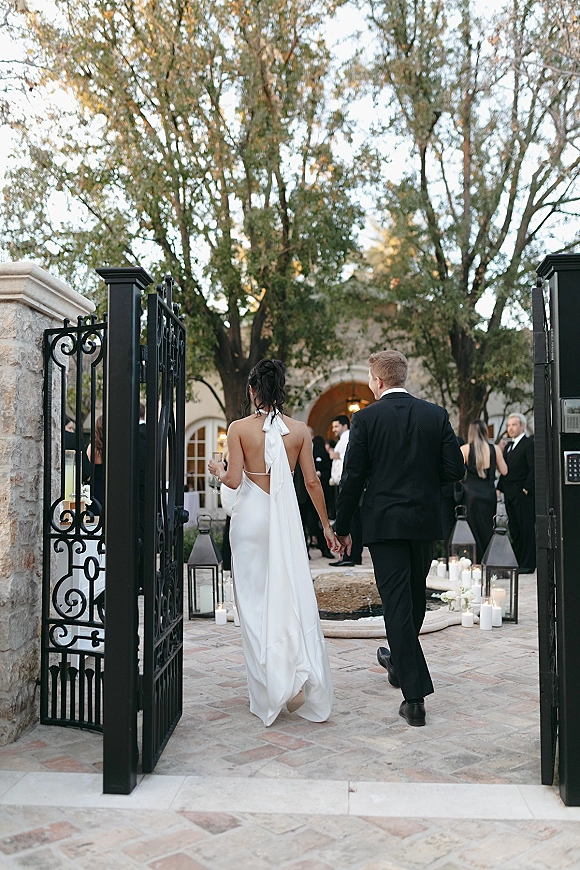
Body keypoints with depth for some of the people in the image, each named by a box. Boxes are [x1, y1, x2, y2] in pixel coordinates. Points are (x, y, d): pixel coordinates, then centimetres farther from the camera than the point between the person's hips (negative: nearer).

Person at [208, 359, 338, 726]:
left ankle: (269, 690, 11)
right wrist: (327, 526, 10)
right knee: (293, 596, 8)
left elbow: (235, 480, -9)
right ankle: (299, 678, -1)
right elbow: (312, 482, 1)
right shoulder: (300, 430, 1)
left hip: (251, 516, -2)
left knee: (256, 600, 7)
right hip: (286, 517, 2)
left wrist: (219, 470, 14)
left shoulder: (239, 428, -6)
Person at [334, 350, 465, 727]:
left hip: (384, 523, -4)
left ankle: (415, 696, -2)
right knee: (415, 597, 22)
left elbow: (353, 479, -7)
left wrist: (342, 527, 2)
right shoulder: (436, 414, 1)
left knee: (397, 602, 0)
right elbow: (455, 469, -2)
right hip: (425, 521, 4)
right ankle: (400, 661, 44)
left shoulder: (366, 419, -7)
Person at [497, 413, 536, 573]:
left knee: (527, 530, -3)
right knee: (514, 531, 10)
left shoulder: (529, 444, -7)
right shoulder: (508, 445, 19)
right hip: (510, 495, 8)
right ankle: (517, 562, 16)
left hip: (523, 495, -8)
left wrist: (526, 489, -16)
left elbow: (533, 468, -13)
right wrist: (500, 488, 13)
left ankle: (528, 564, 1)